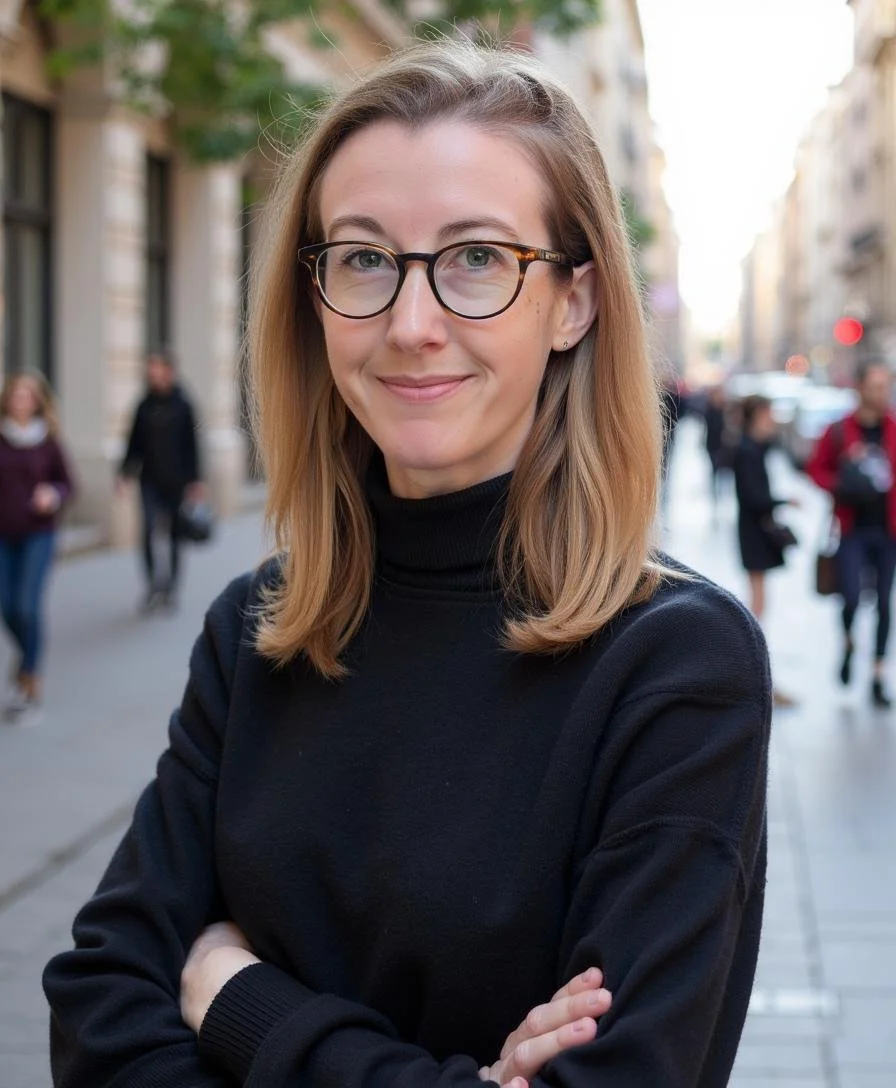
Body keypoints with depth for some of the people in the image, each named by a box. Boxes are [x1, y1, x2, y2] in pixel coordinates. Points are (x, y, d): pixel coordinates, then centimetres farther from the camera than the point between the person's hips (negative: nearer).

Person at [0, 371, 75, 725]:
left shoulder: (48, 442, -2)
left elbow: (67, 483, 5)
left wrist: (53, 495, -14)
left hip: (37, 534, -2)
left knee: (28, 605, -11)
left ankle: (30, 686, -1)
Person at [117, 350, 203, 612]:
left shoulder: (182, 406, -2)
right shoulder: (144, 406, 5)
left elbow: (191, 446, -2)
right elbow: (135, 443, 10)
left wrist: (194, 481, -5)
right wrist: (124, 472, -1)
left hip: (176, 482, -1)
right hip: (150, 480, 1)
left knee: (174, 534, 8)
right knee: (149, 529, -15)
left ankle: (170, 588, 22)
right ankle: (154, 583, -10)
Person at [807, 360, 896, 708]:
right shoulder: (839, 431, -3)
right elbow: (816, 468, 4)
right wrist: (840, 486, -12)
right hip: (853, 530, -2)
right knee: (851, 597, -11)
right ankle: (848, 644, 22)